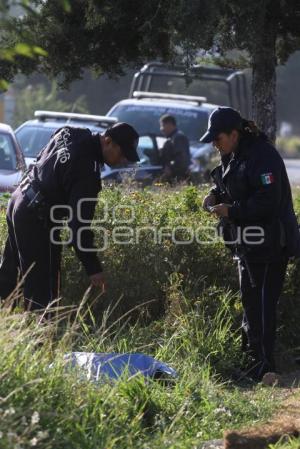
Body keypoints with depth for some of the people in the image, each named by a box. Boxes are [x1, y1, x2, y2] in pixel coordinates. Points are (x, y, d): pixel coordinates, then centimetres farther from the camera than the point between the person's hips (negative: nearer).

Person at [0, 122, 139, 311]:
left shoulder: (69, 133, 1)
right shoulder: (87, 172, -25)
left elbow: (42, 158, 17)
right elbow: (80, 222, -27)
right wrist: (93, 268, -24)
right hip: (37, 219, -10)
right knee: (42, 288, -5)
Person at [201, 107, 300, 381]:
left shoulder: (262, 156, -20)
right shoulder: (233, 157, 11)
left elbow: (267, 202, -26)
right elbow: (230, 186, 26)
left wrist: (231, 210, -22)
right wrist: (216, 195, 5)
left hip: (268, 244, -10)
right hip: (247, 244, 10)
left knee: (262, 302, -9)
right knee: (250, 299, 16)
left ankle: (264, 364, -8)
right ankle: (252, 355, 26)